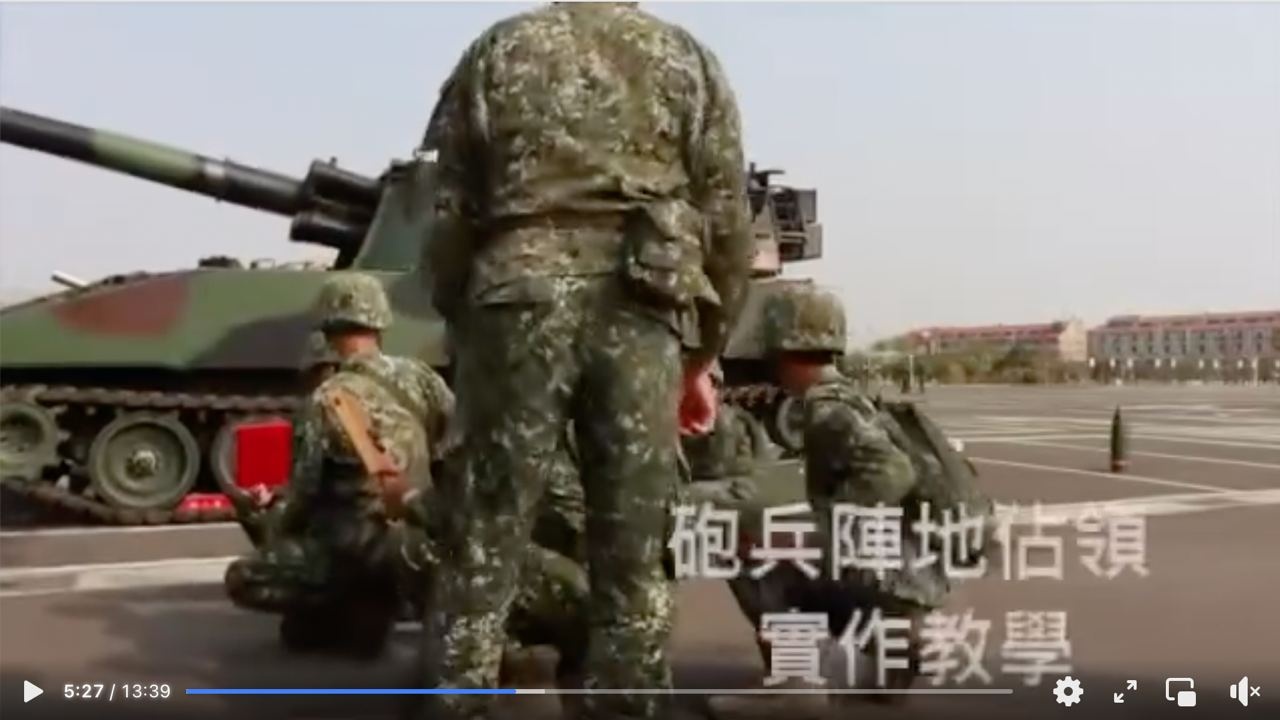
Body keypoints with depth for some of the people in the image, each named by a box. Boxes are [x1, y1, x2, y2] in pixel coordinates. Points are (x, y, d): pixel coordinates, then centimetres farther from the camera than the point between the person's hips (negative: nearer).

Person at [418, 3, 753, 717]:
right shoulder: (687, 58, 15)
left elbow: (450, 215, 10)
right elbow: (729, 227, 10)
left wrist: (461, 322, 17)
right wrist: (706, 357, 15)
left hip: (519, 298, 0)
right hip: (638, 313, 0)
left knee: (491, 530, 4)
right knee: (633, 548, 5)